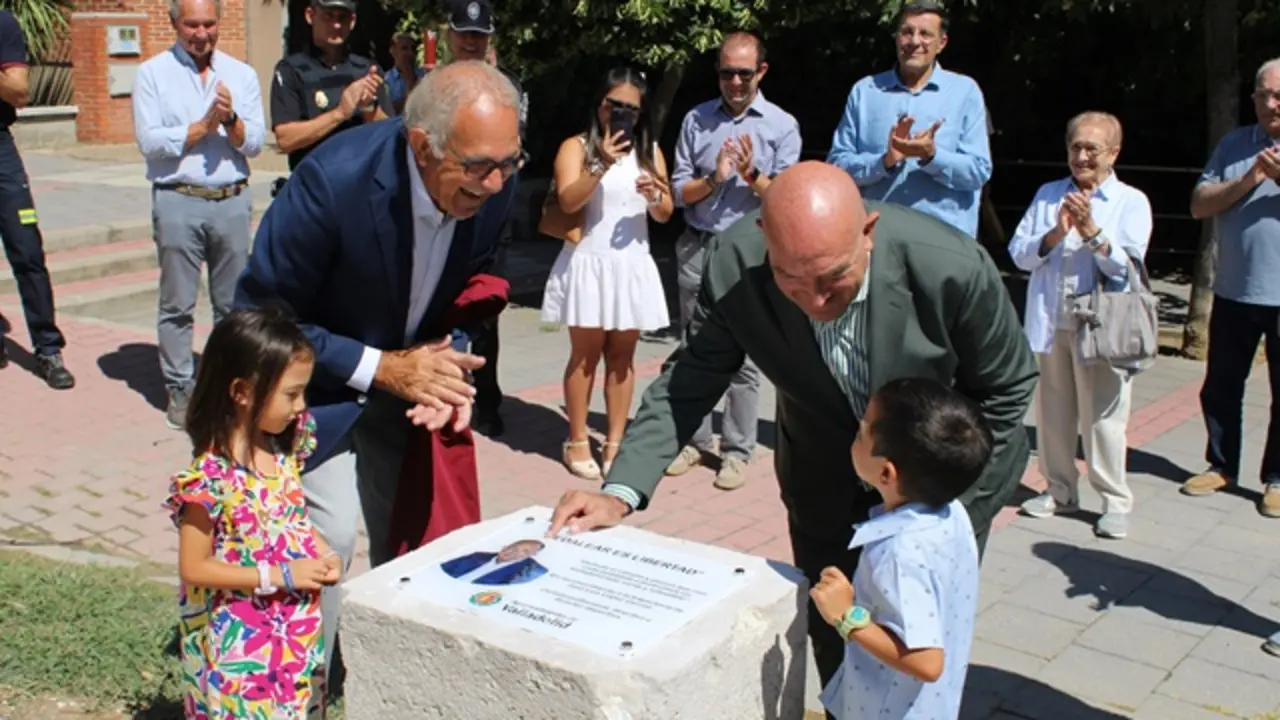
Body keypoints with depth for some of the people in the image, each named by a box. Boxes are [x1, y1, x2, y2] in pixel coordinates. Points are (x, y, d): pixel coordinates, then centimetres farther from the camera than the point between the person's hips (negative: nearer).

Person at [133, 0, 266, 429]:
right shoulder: (153, 73, 1)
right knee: (177, 305, 2)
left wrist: (230, 120, -16)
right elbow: (149, 142, -9)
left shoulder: (242, 74, 9)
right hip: (178, 202, -2)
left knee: (233, 303, 9)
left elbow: (255, 143, 2)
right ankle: (180, 389, 12)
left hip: (233, 200, 3)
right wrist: (205, 124, -12)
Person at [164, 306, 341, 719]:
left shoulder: (283, 451, -2)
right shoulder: (211, 476, -23)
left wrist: (324, 554, -4)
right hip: (237, 642, -6)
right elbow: (193, 568, -18)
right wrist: (280, 576, -21)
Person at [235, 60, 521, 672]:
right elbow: (260, 314, -21)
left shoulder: (492, 184, -17)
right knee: (330, 529, -13)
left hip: (407, 370, 5)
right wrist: (379, 368, -25)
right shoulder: (333, 180, -33)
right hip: (317, 372, -4)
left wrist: (450, 365, -15)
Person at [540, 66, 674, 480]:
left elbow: (665, 215, 9)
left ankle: (616, 441, 11)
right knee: (586, 353, 0)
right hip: (588, 262, -3)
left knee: (622, 355, 5)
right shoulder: (577, 147, -1)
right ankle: (577, 441, 8)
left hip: (633, 265, 4)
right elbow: (567, 201, -16)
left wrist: (655, 196, -13)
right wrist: (603, 165, -26)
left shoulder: (650, 151, 11)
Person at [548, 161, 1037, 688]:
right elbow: (688, 383, -15)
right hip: (825, 475, 2)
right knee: (832, 643, 13)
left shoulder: (954, 269, -32)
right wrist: (621, 492, -26)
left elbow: (1006, 389, -14)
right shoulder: (734, 265, -28)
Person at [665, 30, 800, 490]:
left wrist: (752, 175, -19)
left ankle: (737, 451, 8)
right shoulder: (696, 120, 6)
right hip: (697, 249, 3)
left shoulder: (782, 126, 1)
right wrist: (712, 180, -14)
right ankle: (695, 441, 21)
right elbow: (679, 191, 3)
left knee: (743, 358, 1)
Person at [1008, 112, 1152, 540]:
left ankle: (1115, 501, 9)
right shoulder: (1048, 195, 10)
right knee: (1052, 412, 12)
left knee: (1103, 418, -2)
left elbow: (1127, 267, -8)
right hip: (1050, 323, 4)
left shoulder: (1131, 202, 2)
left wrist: (1091, 231, -18)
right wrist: (1055, 234, -13)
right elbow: (1019, 254, 3)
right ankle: (1060, 491, 25)